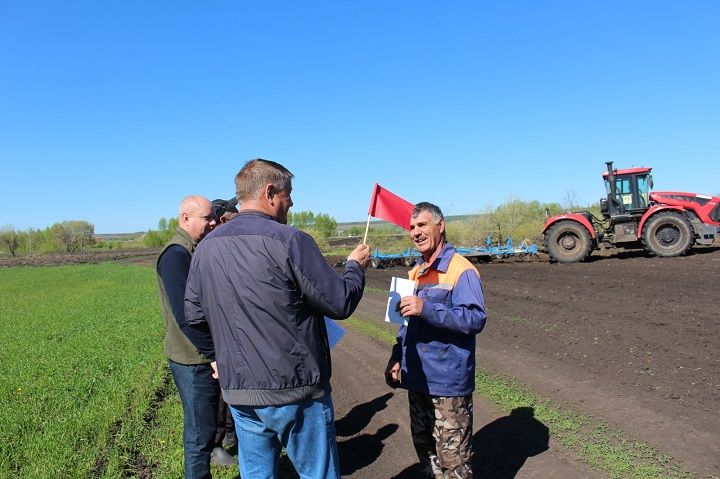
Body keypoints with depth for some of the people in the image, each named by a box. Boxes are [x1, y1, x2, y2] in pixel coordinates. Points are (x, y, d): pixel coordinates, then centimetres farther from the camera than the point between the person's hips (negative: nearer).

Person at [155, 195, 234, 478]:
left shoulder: (197, 251, 11)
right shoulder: (176, 255, -18)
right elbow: (185, 316, -25)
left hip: (208, 357, 9)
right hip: (194, 361, -9)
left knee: (205, 426, 21)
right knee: (200, 432, 4)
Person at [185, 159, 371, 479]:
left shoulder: (206, 248, 2)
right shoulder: (289, 241, -18)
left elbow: (194, 314, 9)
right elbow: (341, 303, -14)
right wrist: (356, 266, 5)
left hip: (238, 393, 6)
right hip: (295, 391, -5)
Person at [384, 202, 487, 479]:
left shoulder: (461, 270, -13)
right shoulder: (416, 272, 12)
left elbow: (476, 319, -24)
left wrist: (427, 308, -32)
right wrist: (396, 358, 10)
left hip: (448, 382, -8)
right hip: (417, 378, 8)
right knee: (424, 446, 21)